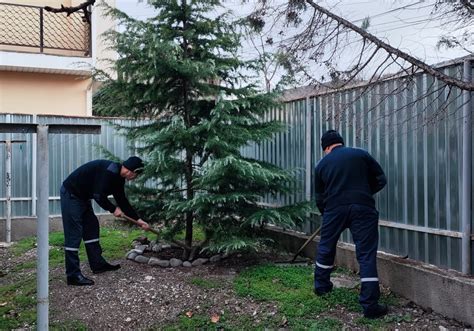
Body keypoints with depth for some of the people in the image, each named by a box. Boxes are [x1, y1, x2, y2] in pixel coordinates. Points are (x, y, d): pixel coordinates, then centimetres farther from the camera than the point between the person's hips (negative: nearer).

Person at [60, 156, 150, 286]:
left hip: (82, 196, 11)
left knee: (92, 227, 13)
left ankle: (98, 264, 21)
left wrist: (138, 220, 14)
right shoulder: (109, 170, -25)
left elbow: (122, 201, 14)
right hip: (71, 194, -10)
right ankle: (73, 275, -8)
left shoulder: (118, 178, 6)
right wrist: (113, 209, -14)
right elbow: (98, 195, -29)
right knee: (74, 233, -11)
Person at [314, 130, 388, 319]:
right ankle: (370, 305, -2)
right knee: (366, 254, 0)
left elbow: (319, 197, 19)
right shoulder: (361, 154, 10)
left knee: (326, 248, 22)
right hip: (362, 207, -1)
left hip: (334, 209, 2)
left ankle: (321, 286, 38)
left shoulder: (322, 164, 15)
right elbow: (381, 180, 12)